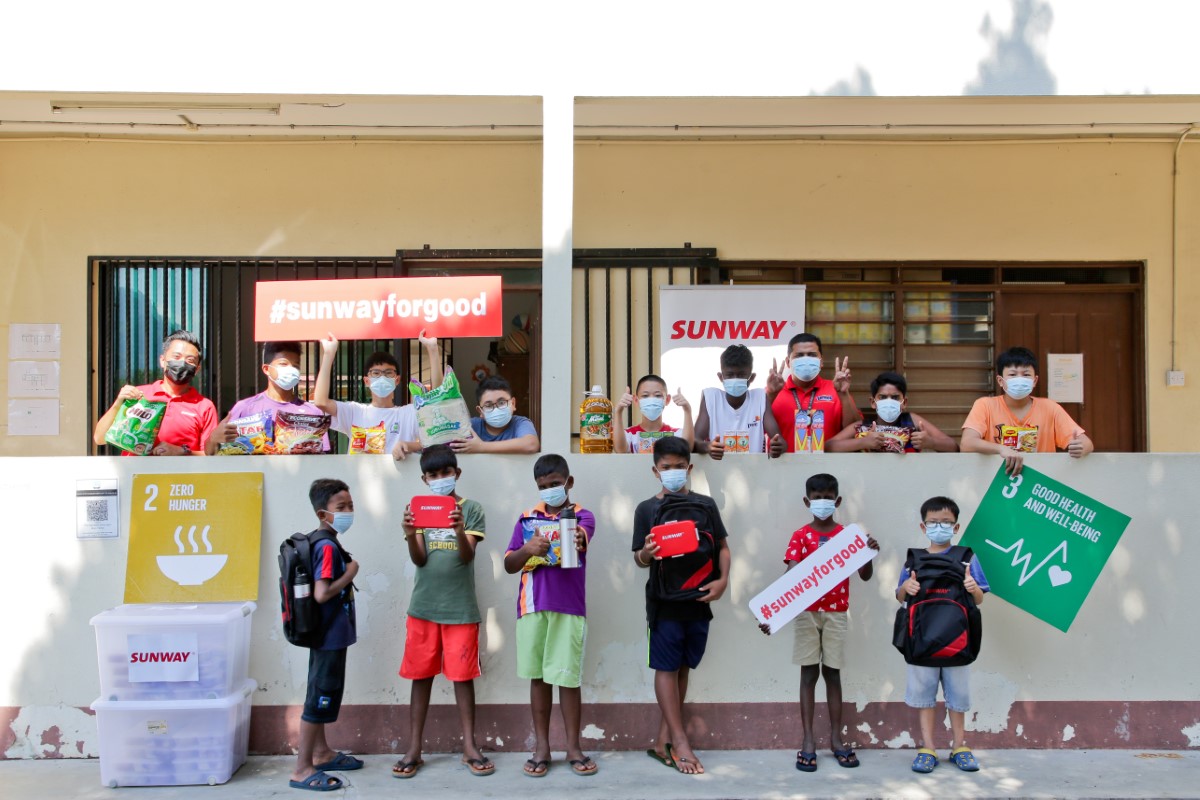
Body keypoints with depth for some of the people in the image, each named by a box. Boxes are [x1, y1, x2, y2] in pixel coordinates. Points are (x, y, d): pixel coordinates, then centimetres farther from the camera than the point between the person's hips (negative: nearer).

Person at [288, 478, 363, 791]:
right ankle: (301, 770, 4)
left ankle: (321, 753, 34)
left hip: (327, 634, 10)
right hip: (330, 636, -10)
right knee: (320, 697, -3)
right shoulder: (328, 547, -21)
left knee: (322, 694, 20)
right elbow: (321, 594, -29)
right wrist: (349, 574, -18)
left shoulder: (324, 543, 9)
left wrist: (346, 575, 6)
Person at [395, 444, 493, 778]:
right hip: (423, 607, 2)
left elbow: (468, 555, -10)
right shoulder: (418, 508, 5)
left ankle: (470, 747, 15)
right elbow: (419, 559, -2)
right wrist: (409, 534, -23)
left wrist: (460, 530, -31)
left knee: (463, 676, 4)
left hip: (461, 608, -2)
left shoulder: (471, 509, 0)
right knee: (421, 676, 7)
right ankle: (414, 749, 15)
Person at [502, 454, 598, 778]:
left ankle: (573, 747, 13)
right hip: (532, 606, 3)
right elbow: (509, 565, 5)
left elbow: (580, 533, -22)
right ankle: (541, 746, 18)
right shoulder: (527, 519, 10)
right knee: (538, 676, 9)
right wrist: (527, 550, -18)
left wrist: (575, 539, -48)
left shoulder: (582, 515, 3)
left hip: (569, 607, -2)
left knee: (568, 677, 1)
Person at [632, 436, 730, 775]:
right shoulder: (647, 509, 1)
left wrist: (723, 580, -8)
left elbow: (722, 546, 8)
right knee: (666, 669, -2)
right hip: (664, 599, -3)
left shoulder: (705, 504, 6)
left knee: (683, 668, 8)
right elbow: (639, 558, 1)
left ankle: (662, 741, 17)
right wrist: (646, 553, -23)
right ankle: (680, 743, 5)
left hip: (699, 599, 3)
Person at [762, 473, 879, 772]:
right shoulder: (800, 537, -1)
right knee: (809, 672, 2)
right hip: (807, 613, -1)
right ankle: (808, 741, 6)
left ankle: (836, 738, 14)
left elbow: (865, 576, 1)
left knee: (833, 672, 7)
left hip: (837, 613, 1)